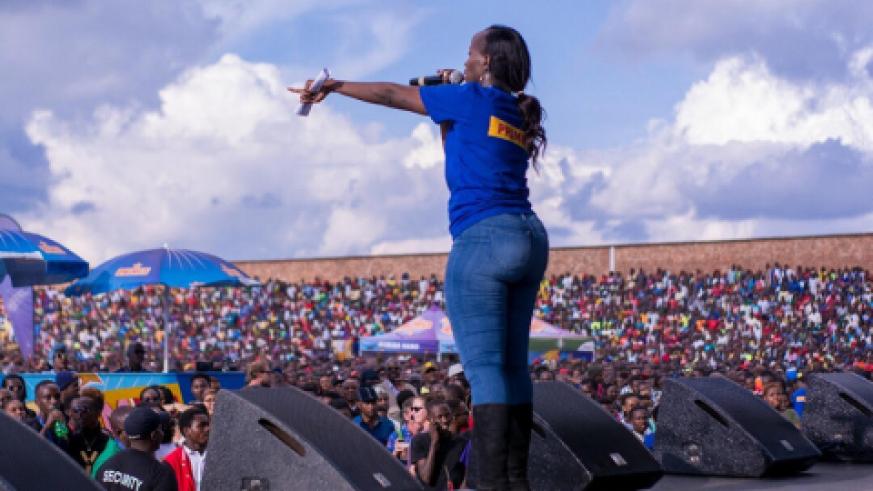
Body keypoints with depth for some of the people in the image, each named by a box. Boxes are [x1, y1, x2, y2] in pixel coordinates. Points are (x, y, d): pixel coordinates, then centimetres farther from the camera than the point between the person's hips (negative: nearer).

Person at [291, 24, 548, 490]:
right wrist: (447, 117, 27)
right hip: (528, 239, 8)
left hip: (484, 239, -8)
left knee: (484, 368, -12)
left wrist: (334, 86, 18)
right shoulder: (519, 114, 18)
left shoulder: (474, 98, -2)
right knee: (512, 366, 9)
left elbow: (393, 94, 7)